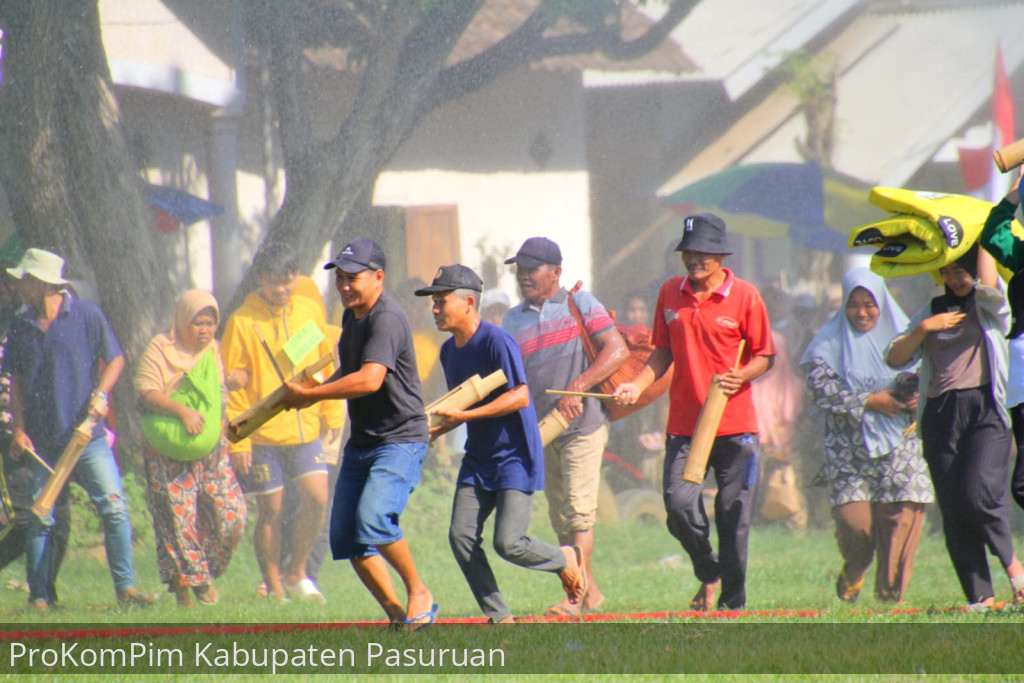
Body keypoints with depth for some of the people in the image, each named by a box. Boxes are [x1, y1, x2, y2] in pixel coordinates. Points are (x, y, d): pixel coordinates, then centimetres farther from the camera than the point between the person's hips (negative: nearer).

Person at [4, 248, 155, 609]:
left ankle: (125, 587, -7)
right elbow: (17, 381, 13)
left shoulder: (87, 315, -2)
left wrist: (100, 394, -13)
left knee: (114, 507, -11)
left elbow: (114, 359, 5)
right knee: (40, 519, 3)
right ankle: (38, 596, 10)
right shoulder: (21, 325, 8)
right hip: (41, 441, 3)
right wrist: (19, 429, 3)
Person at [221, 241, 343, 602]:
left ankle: (296, 573, 12)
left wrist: (332, 415, 13)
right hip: (263, 434, -3)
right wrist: (238, 438, -10)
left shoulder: (310, 312, 6)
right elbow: (233, 383, -6)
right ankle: (273, 588, 13)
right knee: (270, 509, 1)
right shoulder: (243, 322, -7)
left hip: (305, 428, 3)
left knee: (317, 498, -8)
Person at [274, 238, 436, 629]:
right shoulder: (351, 317, 12)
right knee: (346, 536, 4)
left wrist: (308, 395, -23)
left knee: (374, 519, -27)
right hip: (360, 444, 10)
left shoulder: (386, 319, -19)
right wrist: (315, 394, 9)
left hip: (401, 441, -10)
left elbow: (369, 380, -31)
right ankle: (397, 615, 12)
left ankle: (419, 594, -7)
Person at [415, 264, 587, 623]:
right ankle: (499, 618, 2)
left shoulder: (496, 341, -17)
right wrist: (440, 426, 3)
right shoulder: (449, 350, 10)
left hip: (515, 458, -8)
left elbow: (519, 397, -23)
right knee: (461, 536, -6)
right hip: (477, 459, 8)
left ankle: (566, 559, 16)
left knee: (508, 543, -15)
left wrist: (465, 415, -26)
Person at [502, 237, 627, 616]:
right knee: (560, 518, 8)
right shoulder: (513, 320, 12)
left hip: (583, 426, -6)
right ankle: (589, 592, 17)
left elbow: (618, 351, -11)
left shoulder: (581, 304, -2)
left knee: (578, 510, -13)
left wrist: (577, 388, -21)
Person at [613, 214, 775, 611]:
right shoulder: (670, 294, 9)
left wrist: (741, 376, -17)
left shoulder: (744, 296, -2)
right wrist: (638, 385, 2)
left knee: (733, 517, 1)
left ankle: (733, 601, 13)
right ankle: (708, 574, 15)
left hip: (735, 426, -2)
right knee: (679, 504, -11)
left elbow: (765, 356, 2)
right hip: (683, 424, 3)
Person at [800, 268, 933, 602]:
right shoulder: (830, 343, 5)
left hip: (899, 448, 1)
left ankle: (890, 596, 4)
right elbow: (822, 388, -7)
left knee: (901, 522, -7)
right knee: (854, 522, -12)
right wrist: (871, 402, -14)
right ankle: (853, 573, 21)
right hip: (849, 449, -1)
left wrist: (916, 398, -11)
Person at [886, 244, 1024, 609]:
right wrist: (923, 328, -1)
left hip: (984, 409, -5)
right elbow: (895, 358, 14)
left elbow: (987, 284, -15)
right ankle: (981, 597, 0)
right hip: (941, 415, 5)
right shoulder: (933, 311, 20)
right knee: (954, 511, -2)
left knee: (980, 494, -21)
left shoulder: (990, 305, 9)